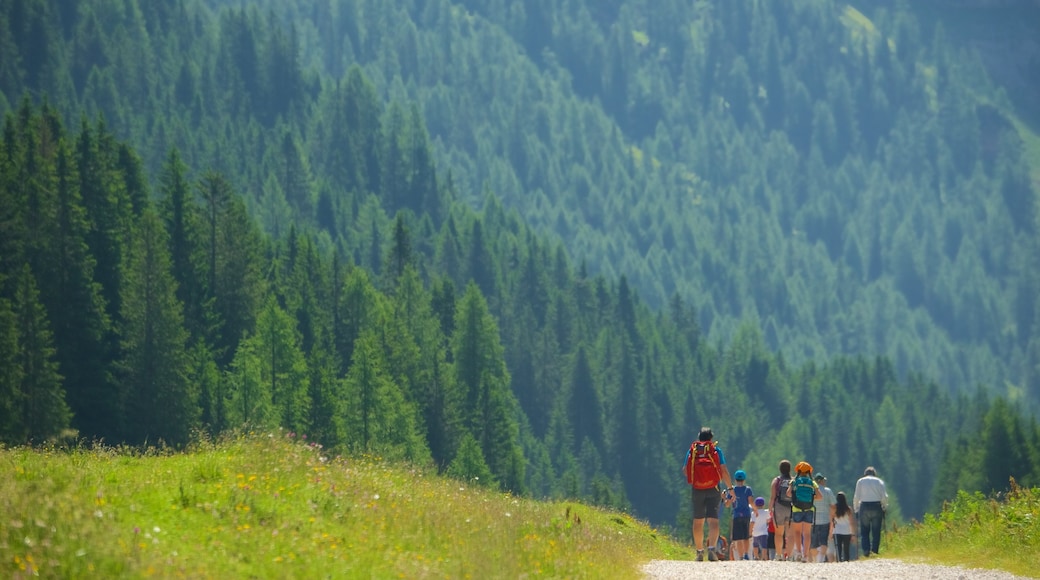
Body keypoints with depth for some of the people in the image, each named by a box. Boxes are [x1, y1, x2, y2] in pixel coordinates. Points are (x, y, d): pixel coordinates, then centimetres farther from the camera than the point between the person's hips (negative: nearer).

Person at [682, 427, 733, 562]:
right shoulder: (716, 451, -1)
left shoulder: (692, 451, 4)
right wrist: (730, 487, 2)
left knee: (698, 521, 13)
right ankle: (711, 548, -26)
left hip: (697, 490, 2)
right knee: (713, 520, -7)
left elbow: (685, 470, 6)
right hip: (713, 490, -2)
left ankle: (699, 551, 18)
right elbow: (724, 470, -7)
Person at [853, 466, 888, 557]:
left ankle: (866, 551, -14)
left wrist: (856, 509, 9)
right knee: (876, 532, 5)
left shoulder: (860, 481, 8)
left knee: (864, 531, 2)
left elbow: (856, 497, 3)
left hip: (864, 506, 0)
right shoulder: (879, 481, 8)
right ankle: (875, 551, -2)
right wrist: (884, 508, 11)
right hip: (877, 506, 0)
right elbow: (884, 497, 1)